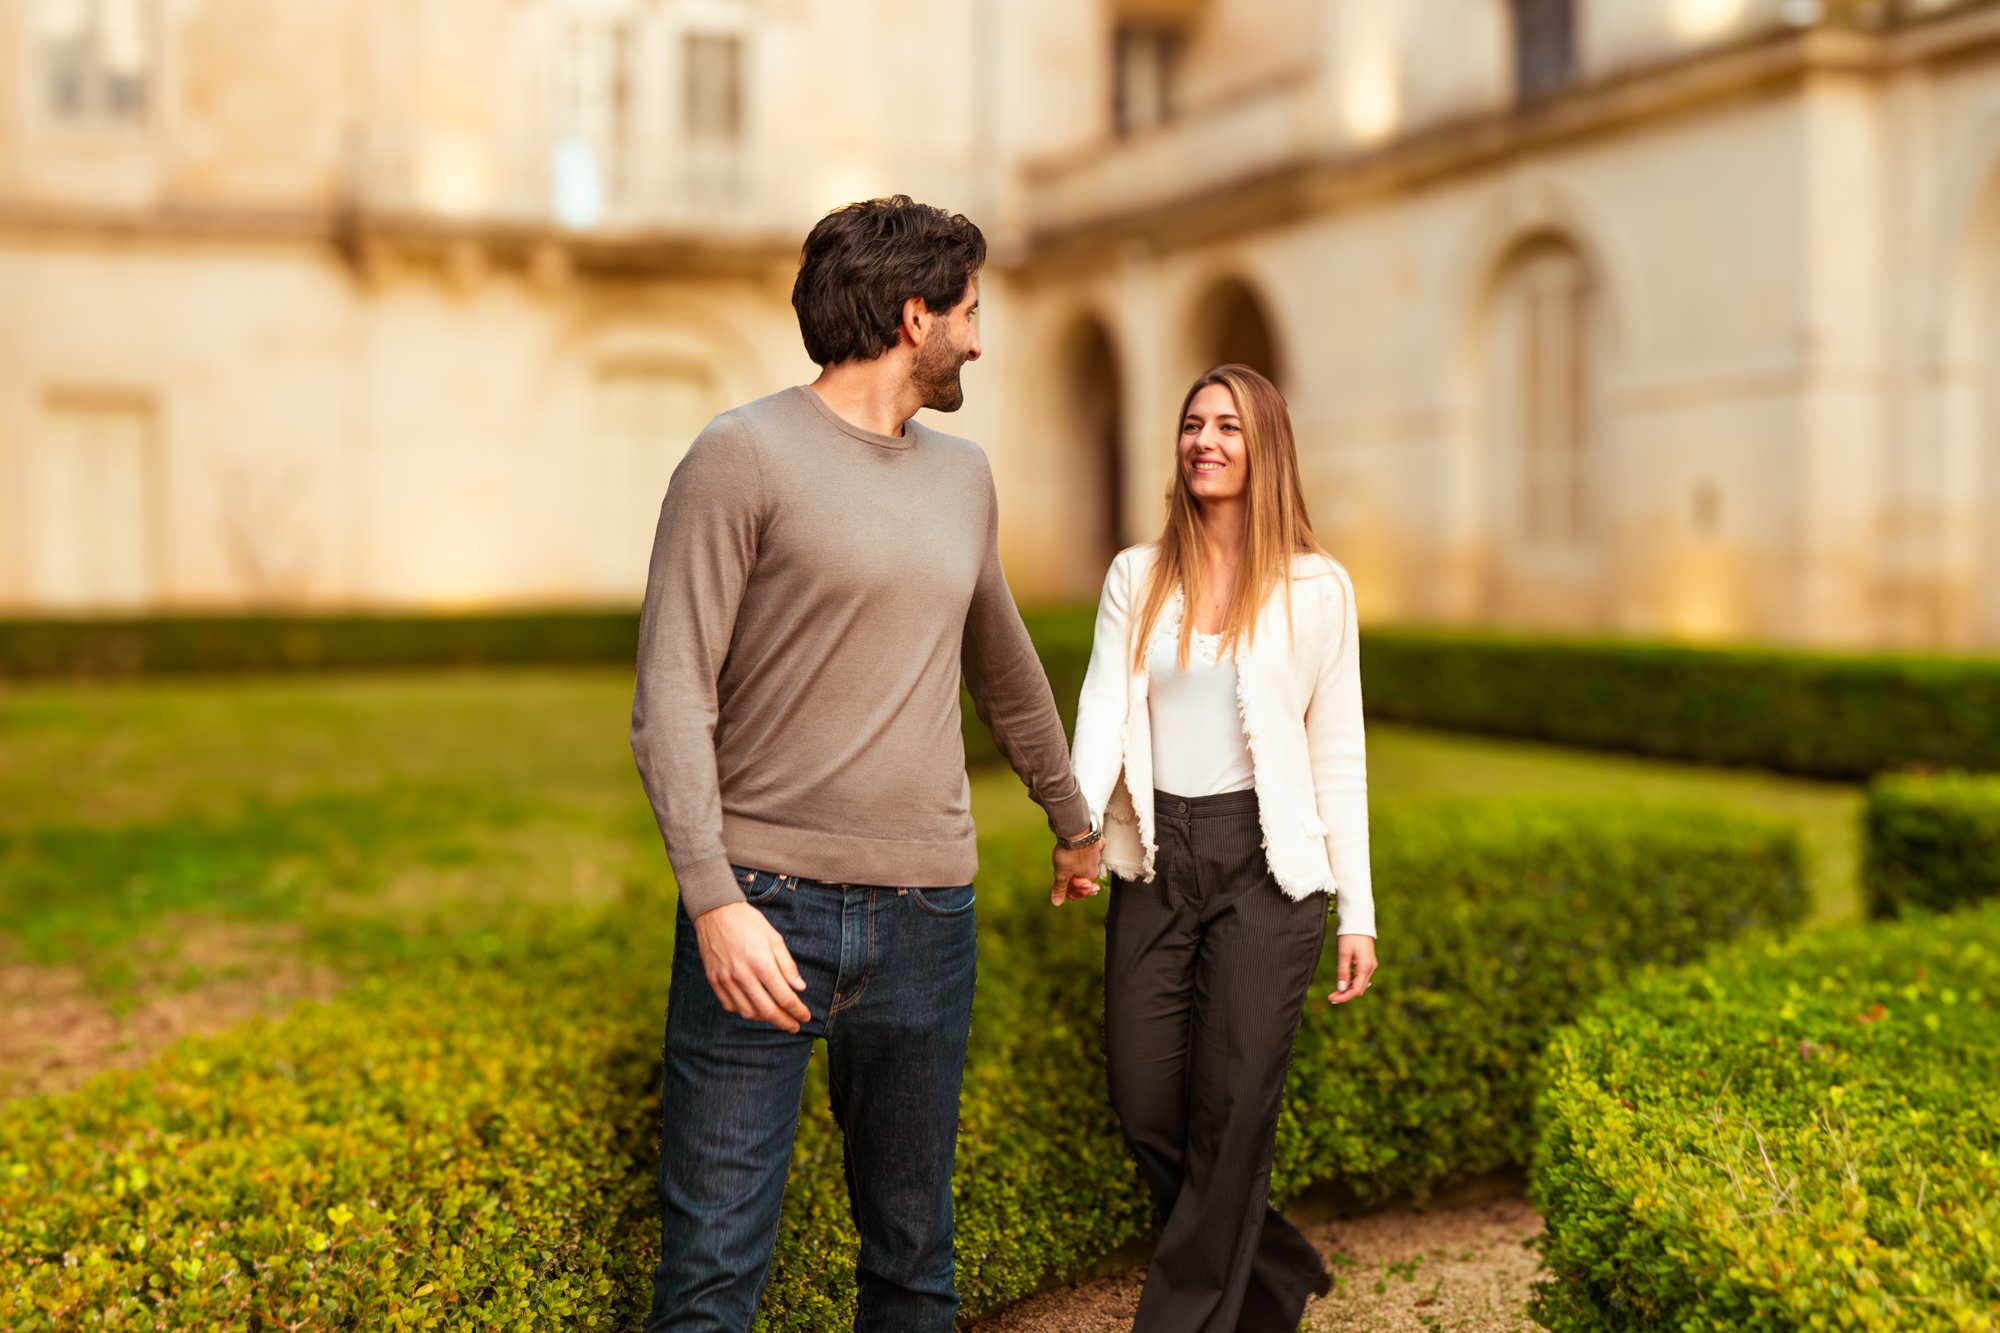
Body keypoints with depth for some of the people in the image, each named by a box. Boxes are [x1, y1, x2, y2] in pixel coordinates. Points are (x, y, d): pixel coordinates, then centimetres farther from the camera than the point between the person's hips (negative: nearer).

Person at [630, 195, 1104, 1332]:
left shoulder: (965, 478, 15)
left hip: (927, 915, 5)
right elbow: (671, 694, -9)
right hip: (765, 906, -5)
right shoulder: (745, 456, -4)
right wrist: (713, 897, -20)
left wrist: (1074, 821, 39)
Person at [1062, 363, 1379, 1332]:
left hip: (1264, 862, -3)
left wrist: (1357, 912, 0)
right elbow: (1101, 715, -2)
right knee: (1146, 1115, 6)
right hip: (1154, 862, 3)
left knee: (1230, 1115, -4)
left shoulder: (1316, 588, 2)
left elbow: (1337, 754, 3)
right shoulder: (1136, 578, 8)